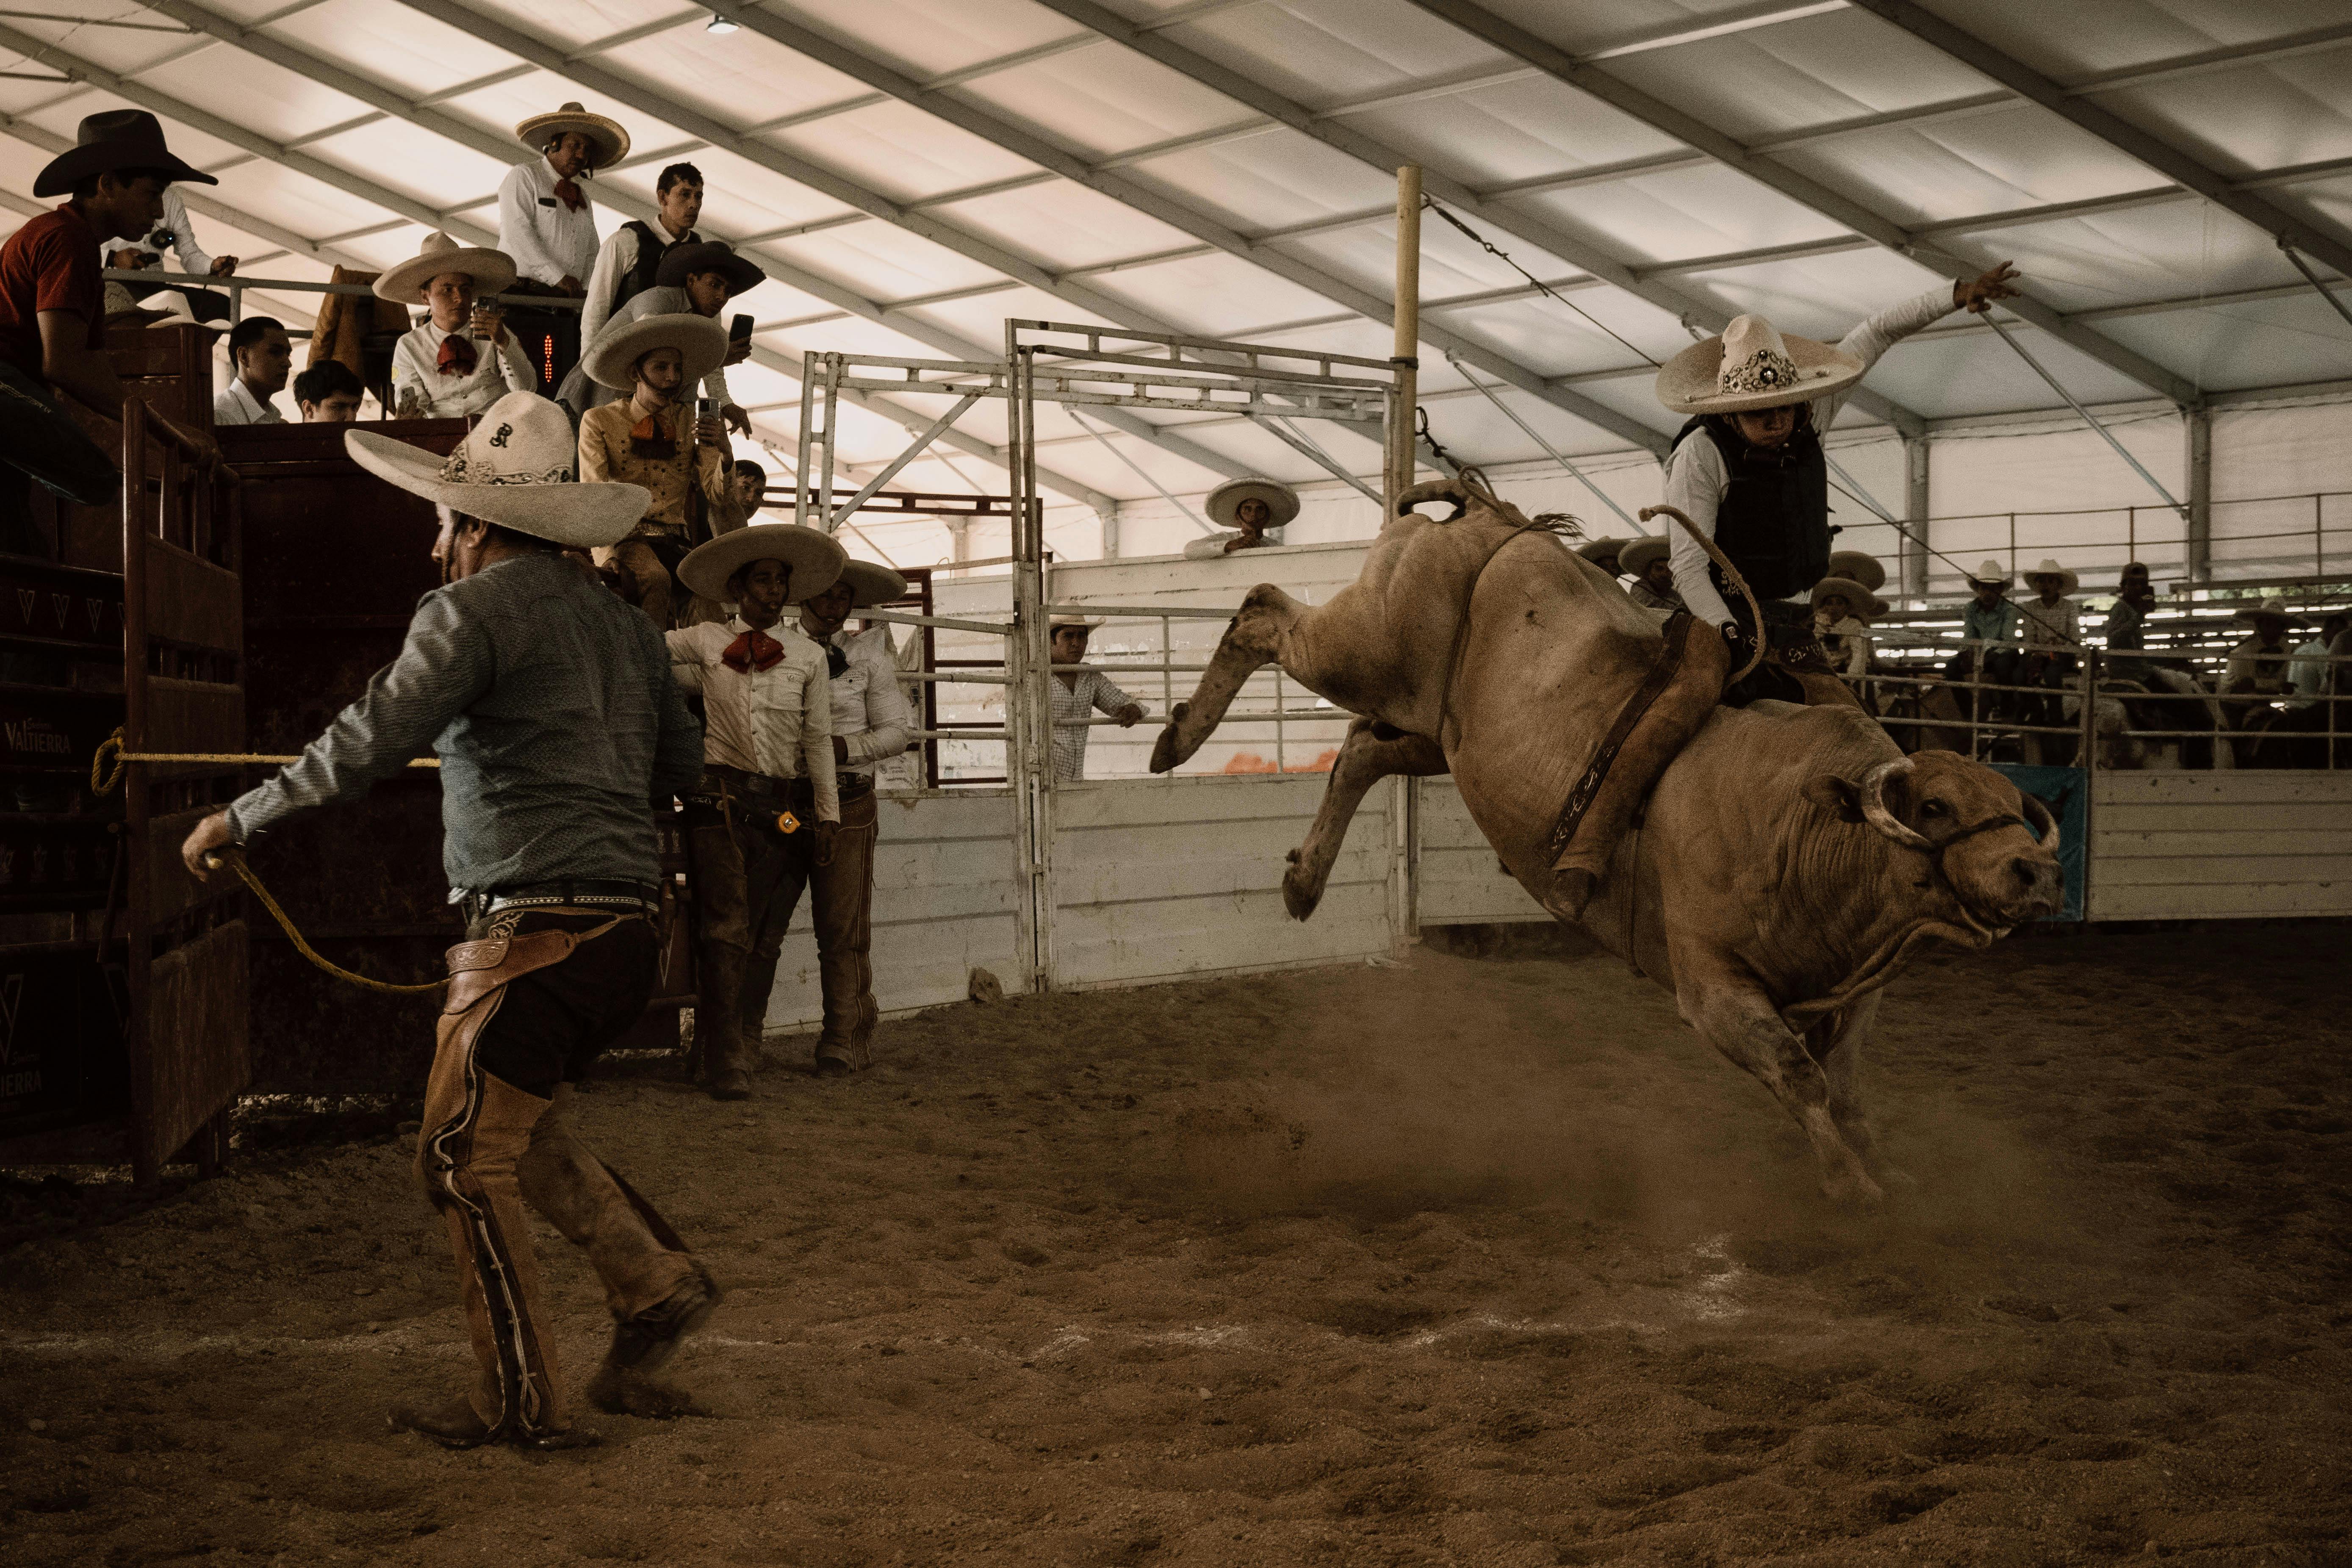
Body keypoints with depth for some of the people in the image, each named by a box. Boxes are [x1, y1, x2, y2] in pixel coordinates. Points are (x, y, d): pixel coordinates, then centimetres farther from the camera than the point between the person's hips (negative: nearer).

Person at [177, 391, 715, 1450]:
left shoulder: (474, 610, -6)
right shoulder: (622, 623, 15)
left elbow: (371, 742, -14)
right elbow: (683, 762, 23)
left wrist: (240, 819, -4)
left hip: (536, 926, -8)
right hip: (627, 928, 8)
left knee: (467, 1155, 1)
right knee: (519, 1125, 23)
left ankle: (520, 1402, 5)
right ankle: (653, 1283, 13)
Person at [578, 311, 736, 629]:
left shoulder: (691, 423, 14)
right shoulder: (599, 421, 7)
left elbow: (718, 497, 4)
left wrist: (724, 453, -17)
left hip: (678, 541, 2)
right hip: (622, 537, -2)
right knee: (655, 578, -36)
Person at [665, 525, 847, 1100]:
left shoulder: (808, 656, 11)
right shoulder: (705, 642, 7)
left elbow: (819, 740, 11)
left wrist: (828, 814, 7)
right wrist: (709, 682, 8)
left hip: (787, 807, 2)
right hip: (724, 797, -2)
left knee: (766, 935, 2)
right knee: (727, 929, -9)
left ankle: (744, 1047, 11)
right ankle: (725, 1062, -7)